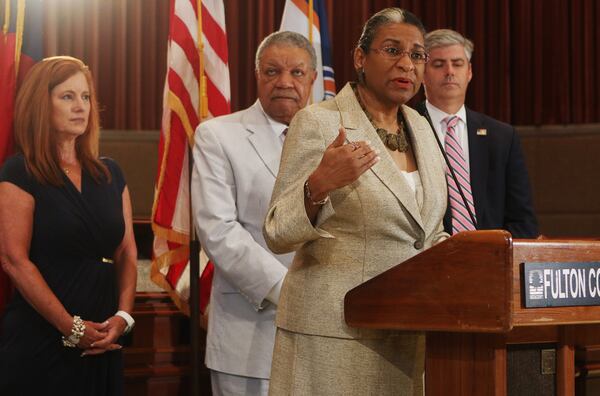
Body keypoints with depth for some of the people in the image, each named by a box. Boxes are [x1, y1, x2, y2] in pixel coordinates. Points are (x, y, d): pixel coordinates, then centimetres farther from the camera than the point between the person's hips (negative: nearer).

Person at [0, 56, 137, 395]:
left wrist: (123, 316, -7)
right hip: (40, 342, -5)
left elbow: (127, 253, 10)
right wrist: (72, 327, -16)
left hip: (102, 342, 5)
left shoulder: (110, 174, 12)